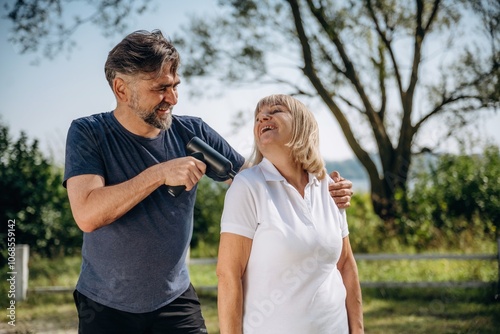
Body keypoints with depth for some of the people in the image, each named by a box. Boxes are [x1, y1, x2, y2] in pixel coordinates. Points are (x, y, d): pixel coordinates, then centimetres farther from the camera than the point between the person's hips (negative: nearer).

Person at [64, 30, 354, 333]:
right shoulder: (88, 134, -13)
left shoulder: (192, 133, -6)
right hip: (105, 306, -1)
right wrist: (159, 174, -30)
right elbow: (87, 215, -26)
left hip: (174, 300, 2)